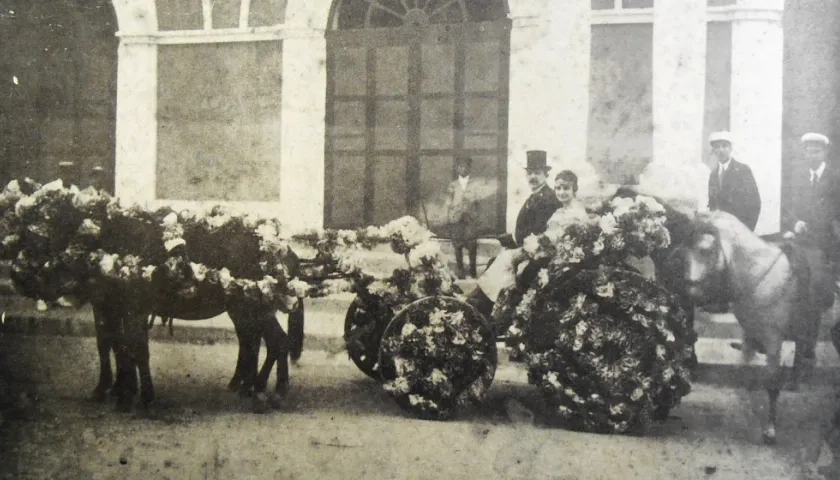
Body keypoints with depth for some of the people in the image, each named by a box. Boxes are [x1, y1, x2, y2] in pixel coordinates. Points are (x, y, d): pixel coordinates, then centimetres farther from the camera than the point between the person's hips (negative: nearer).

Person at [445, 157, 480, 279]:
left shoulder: (474, 185, 7)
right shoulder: (452, 185, 7)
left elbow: (476, 202, 7)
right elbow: (448, 203, 8)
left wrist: (476, 217, 2)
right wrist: (448, 219, 3)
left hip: (471, 219, 0)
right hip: (456, 218, 1)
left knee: (472, 246, -5)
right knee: (458, 246, 0)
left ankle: (472, 271, 7)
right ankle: (460, 270, 8)